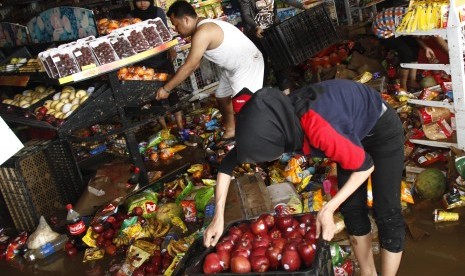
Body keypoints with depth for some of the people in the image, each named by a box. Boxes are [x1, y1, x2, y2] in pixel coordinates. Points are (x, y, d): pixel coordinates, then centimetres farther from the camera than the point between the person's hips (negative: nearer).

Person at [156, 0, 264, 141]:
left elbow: (189, 67, -23)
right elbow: (195, 63, 12)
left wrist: (166, 89, -15)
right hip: (232, 66, 11)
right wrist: (173, 81, 10)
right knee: (222, 97, 20)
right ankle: (230, 131, 37)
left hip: (248, 64, -11)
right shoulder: (202, 27, 5)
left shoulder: (203, 33, -27)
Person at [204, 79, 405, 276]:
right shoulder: (276, 122, -22)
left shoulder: (319, 129, -43)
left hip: (381, 129, -6)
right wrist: (218, 217, -12)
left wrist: (328, 209, -26)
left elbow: (365, 166, -26)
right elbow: (228, 163, -9)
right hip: (355, 132, 6)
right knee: (351, 208, 10)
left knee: (386, 212, -3)